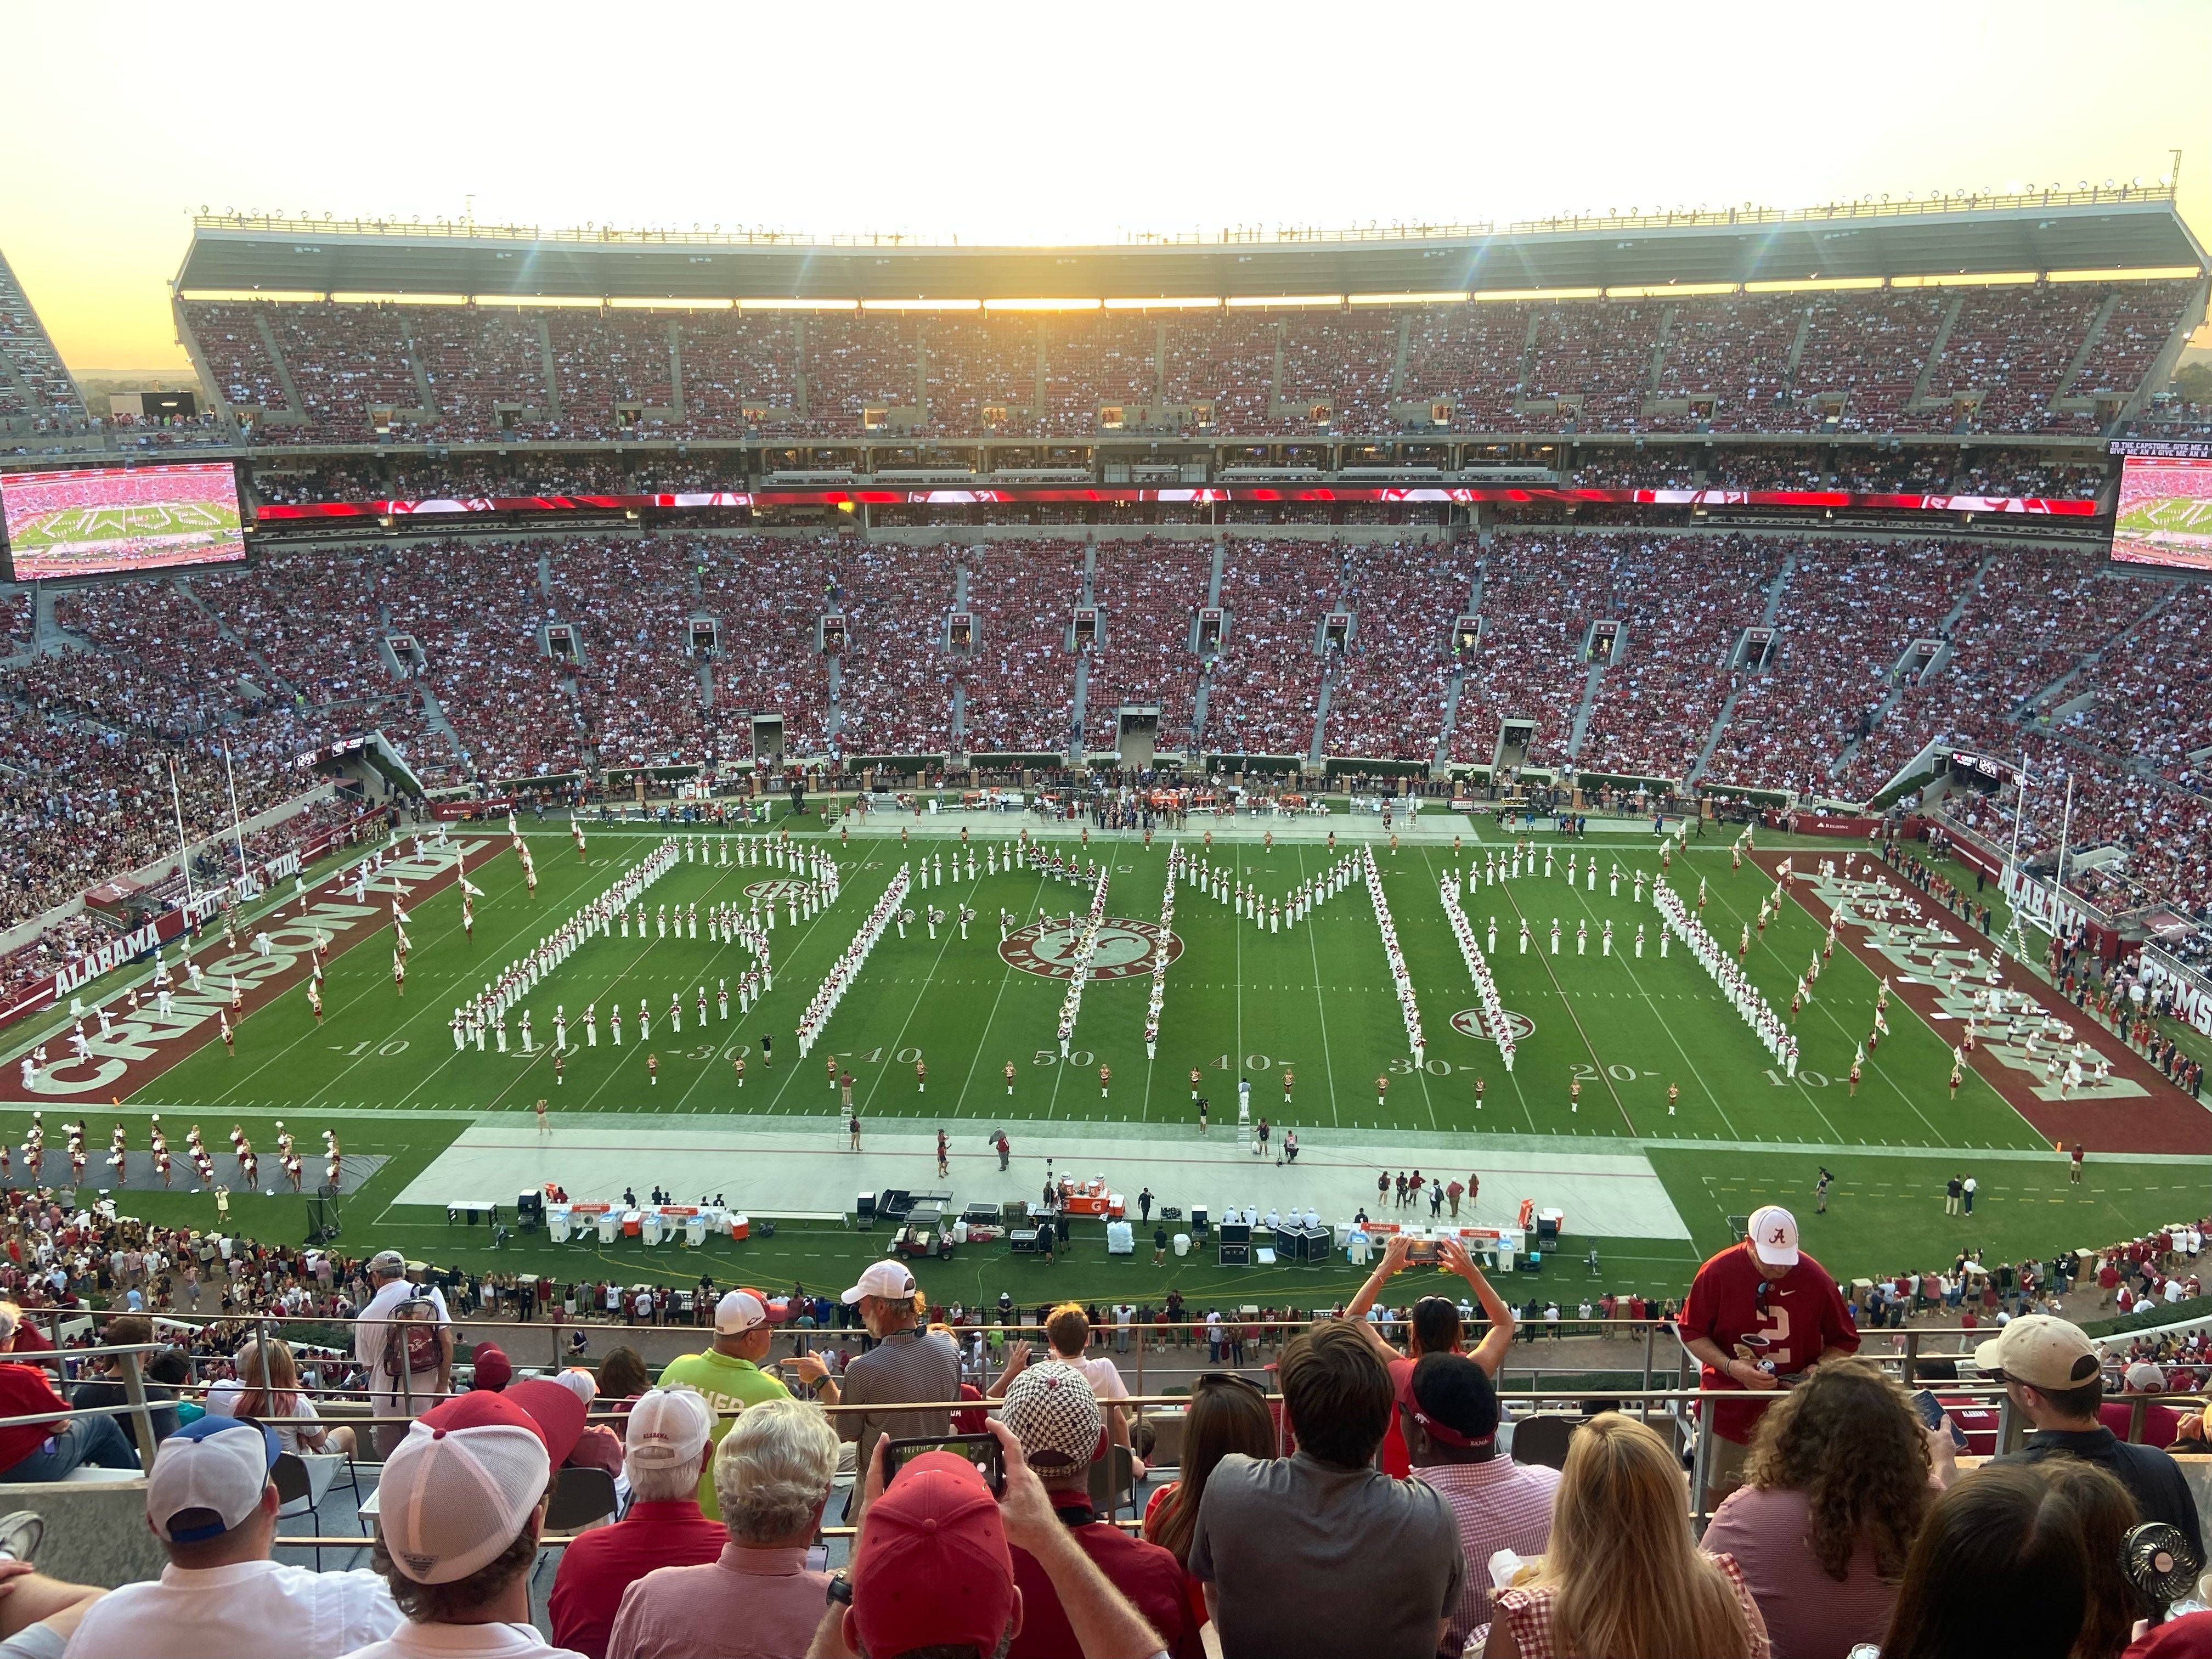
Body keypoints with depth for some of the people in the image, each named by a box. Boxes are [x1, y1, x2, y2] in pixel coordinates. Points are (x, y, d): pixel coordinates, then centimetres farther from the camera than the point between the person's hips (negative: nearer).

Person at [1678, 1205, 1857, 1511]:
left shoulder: (1815, 1278, -7)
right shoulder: (1717, 1272, -10)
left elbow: (1844, 1342, 6)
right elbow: (1692, 1334, -2)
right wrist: (1730, 1366, -16)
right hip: (1728, 1413, -1)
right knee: (1718, 1498, 8)